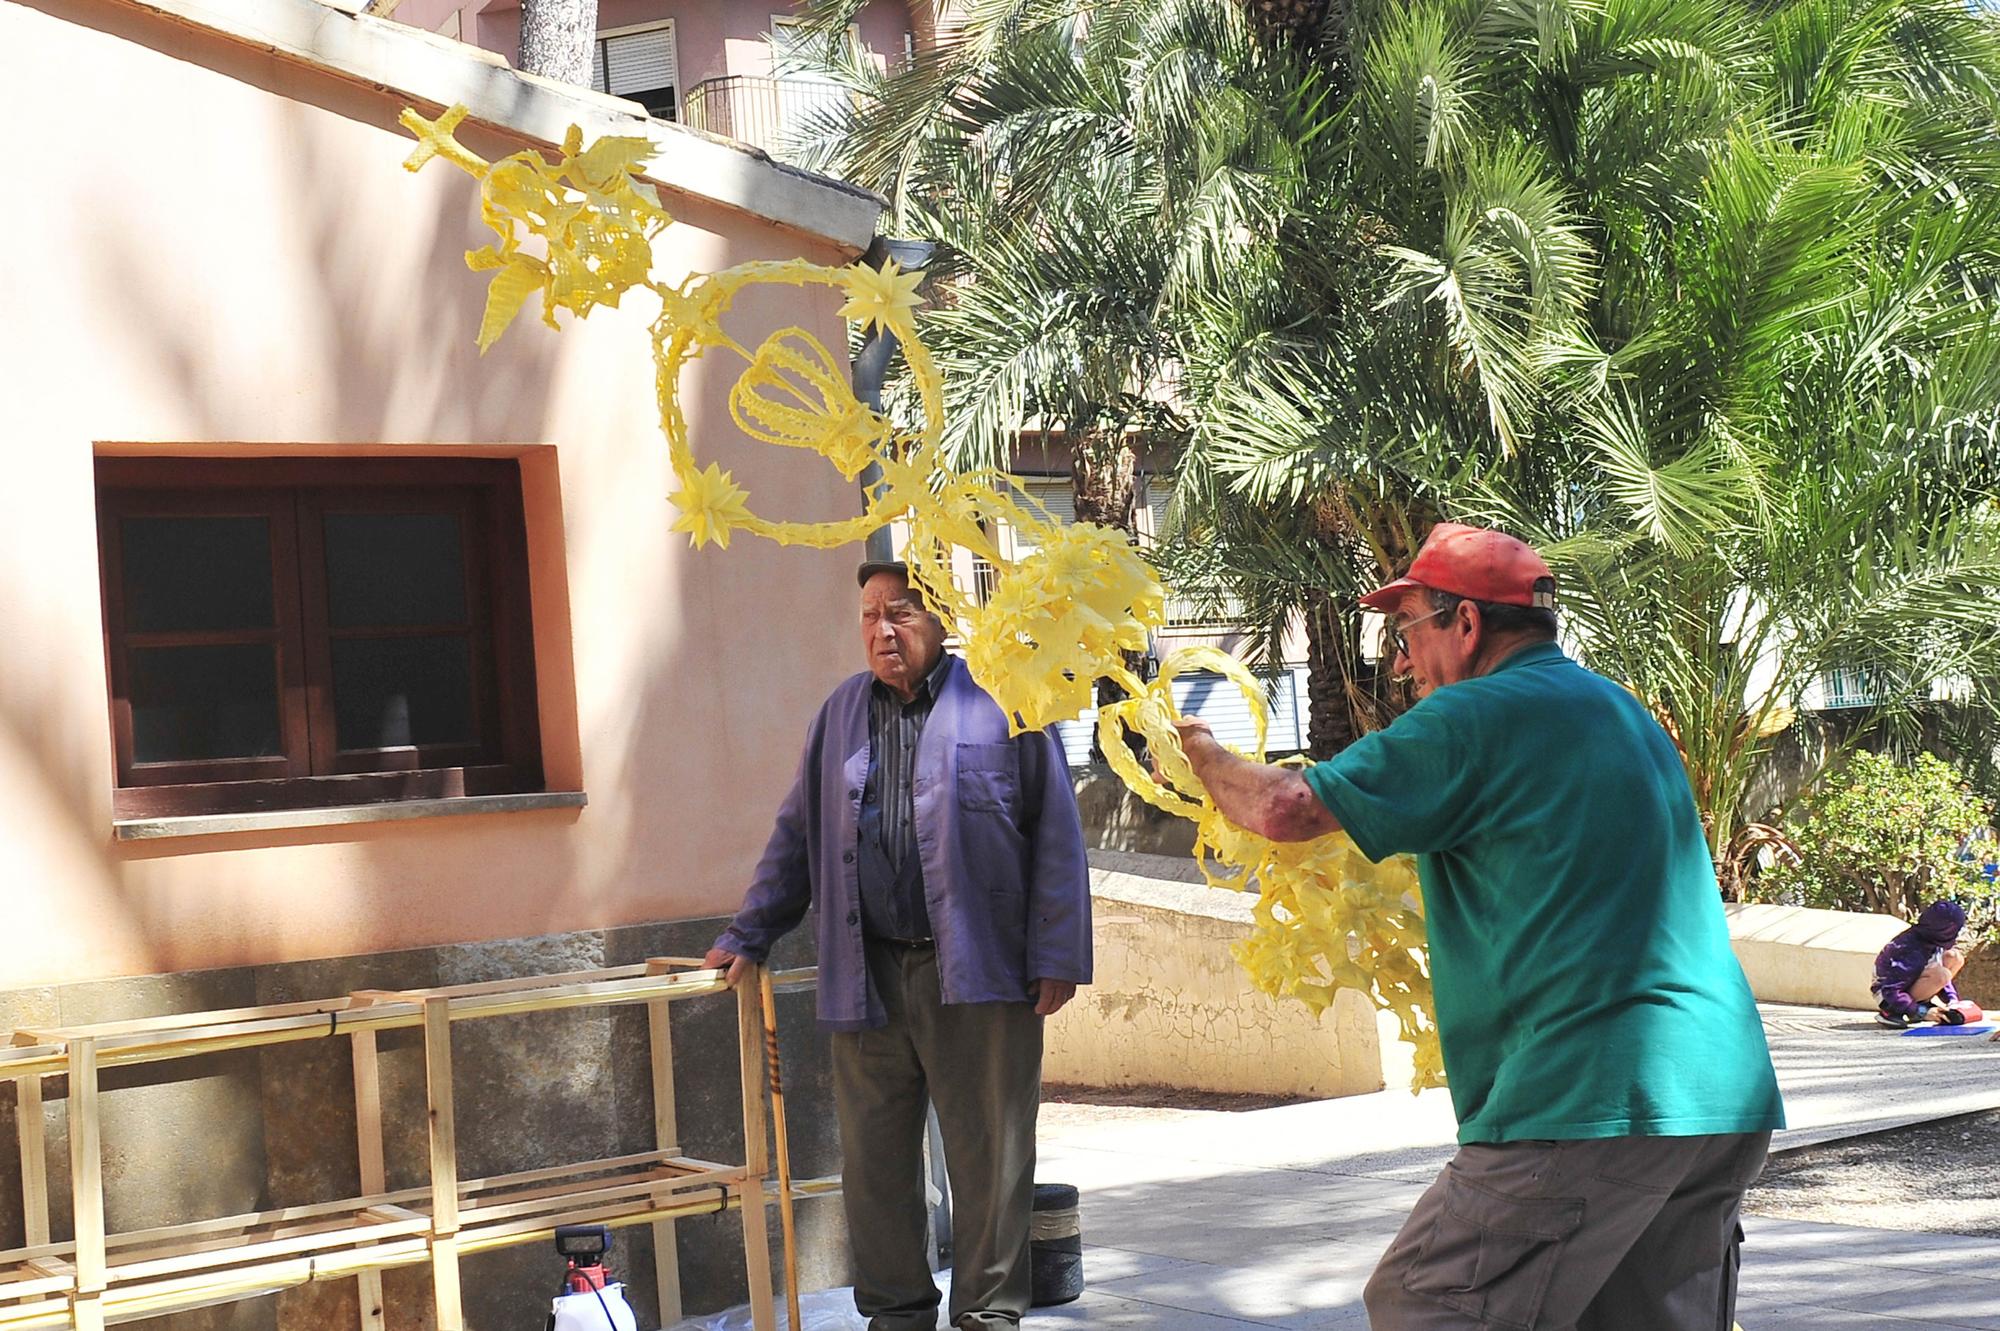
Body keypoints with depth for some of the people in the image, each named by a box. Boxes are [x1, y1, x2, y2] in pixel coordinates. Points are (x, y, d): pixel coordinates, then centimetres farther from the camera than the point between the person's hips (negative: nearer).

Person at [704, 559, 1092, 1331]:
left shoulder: (1001, 704, 0)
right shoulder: (841, 715, 15)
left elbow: (1056, 838, -3)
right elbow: (797, 835, 21)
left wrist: (1057, 957, -8)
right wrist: (747, 937, 16)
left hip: (979, 975, -4)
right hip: (867, 976, 4)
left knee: (989, 1162, 2)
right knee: (874, 1164, 8)